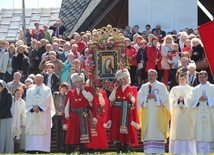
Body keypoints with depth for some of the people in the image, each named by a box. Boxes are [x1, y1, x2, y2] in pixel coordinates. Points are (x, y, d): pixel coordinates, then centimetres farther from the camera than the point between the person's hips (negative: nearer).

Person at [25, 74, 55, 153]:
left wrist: (38, 107, -13)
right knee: (32, 131, -5)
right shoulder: (30, 90, 17)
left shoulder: (47, 90, 9)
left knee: (42, 131, -9)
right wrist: (33, 108, -12)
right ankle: (31, 149, -8)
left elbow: (47, 101, -4)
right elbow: (28, 102, 6)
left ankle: (42, 149, -14)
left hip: (43, 114, -3)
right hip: (31, 115, 3)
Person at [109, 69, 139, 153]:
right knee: (117, 133, -4)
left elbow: (134, 101, -4)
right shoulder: (117, 88, 13)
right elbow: (111, 99, 0)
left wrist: (131, 97, -25)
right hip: (117, 114, 1)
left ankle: (125, 151, -1)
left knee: (127, 133, -4)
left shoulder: (133, 89, 7)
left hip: (127, 114, -1)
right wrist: (115, 89, -7)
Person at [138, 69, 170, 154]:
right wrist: (147, 97, -10)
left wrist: (155, 97, -12)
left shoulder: (161, 86, 6)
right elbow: (139, 98, 6)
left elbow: (166, 97, -2)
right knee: (148, 132, -3)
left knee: (158, 132, -6)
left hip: (158, 113, -2)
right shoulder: (144, 87, 13)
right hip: (147, 114, 2)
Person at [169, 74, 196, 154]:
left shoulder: (190, 89, 8)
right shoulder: (174, 89, 13)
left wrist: (184, 99, -18)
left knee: (187, 132, -5)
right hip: (177, 114, 1)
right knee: (177, 132, -4)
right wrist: (178, 99, -16)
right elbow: (172, 99, 3)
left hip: (187, 114, -1)